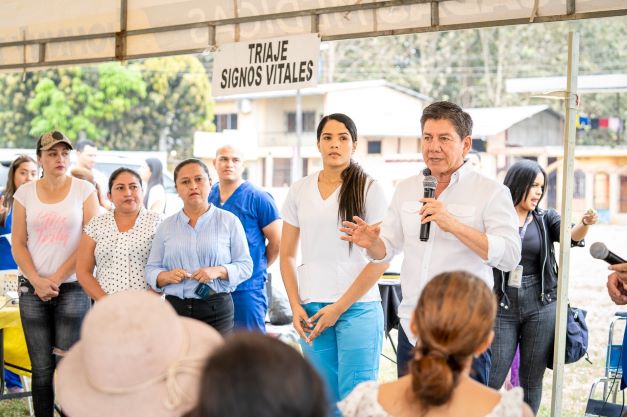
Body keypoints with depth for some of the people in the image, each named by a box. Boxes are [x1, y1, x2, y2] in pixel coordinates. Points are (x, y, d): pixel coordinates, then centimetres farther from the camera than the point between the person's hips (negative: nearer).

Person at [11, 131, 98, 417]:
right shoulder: (25, 193, 7)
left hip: (72, 286, -2)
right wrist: (37, 281, -8)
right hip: (33, 288, 2)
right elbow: (18, 244, 6)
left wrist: (56, 278, -8)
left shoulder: (84, 190, 1)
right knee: (41, 367, 2)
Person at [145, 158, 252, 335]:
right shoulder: (166, 226, 12)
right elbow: (151, 269, 13)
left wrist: (219, 271, -14)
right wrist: (167, 276, -9)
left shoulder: (229, 221, 5)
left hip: (216, 309, -2)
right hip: (175, 308, 2)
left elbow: (245, 266, 3)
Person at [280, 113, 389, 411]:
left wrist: (339, 307, -8)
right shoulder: (299, 190, 10)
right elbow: (287, 254, 14)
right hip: (312, 309, 4)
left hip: (357, 307, -4)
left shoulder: (369, 189, -1)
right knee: (323, 396, 8)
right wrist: (295, 306, 2)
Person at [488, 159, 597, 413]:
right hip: (503, 308, -2)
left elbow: (572, 237, -13)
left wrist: (585, 223, -34)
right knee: (491, 382, -2)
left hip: (541, 308, 2)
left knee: (531, 382, 7)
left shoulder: (546, 220, 5)